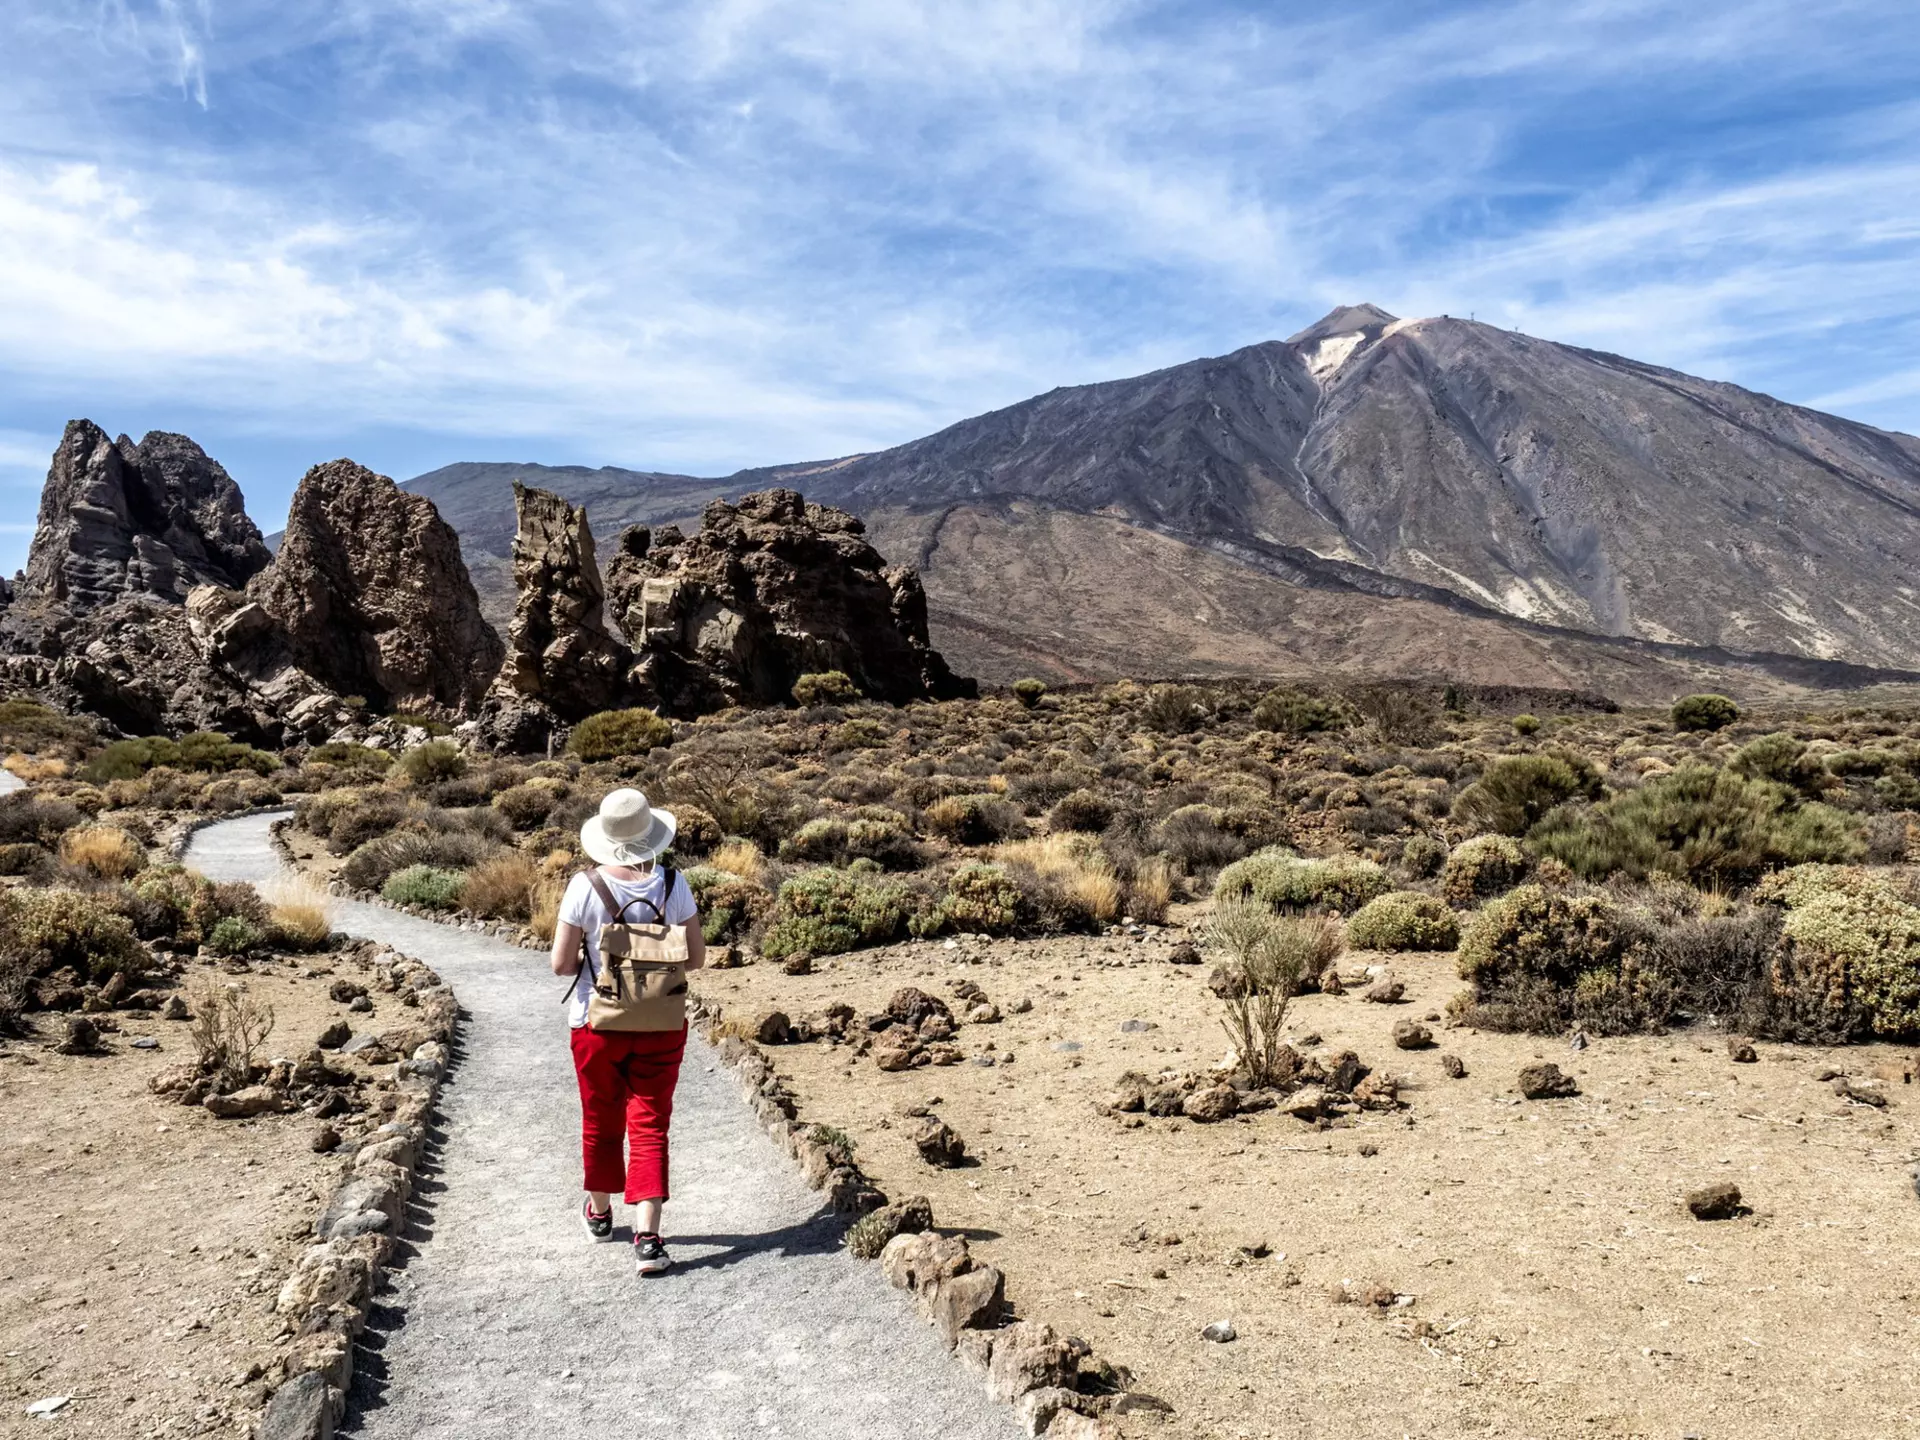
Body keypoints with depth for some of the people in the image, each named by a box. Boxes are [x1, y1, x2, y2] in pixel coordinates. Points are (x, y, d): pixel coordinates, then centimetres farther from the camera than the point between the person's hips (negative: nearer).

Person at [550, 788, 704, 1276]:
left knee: (602, 1120, 20)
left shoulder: (585, 887, -15)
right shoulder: (672, 884, -10)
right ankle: (648, 1238, -4)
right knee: (650, 1125, 6)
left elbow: (561, 963, -12)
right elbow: (696, 958, -5)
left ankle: (600, 1211, 41)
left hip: (598, 1023, 0)